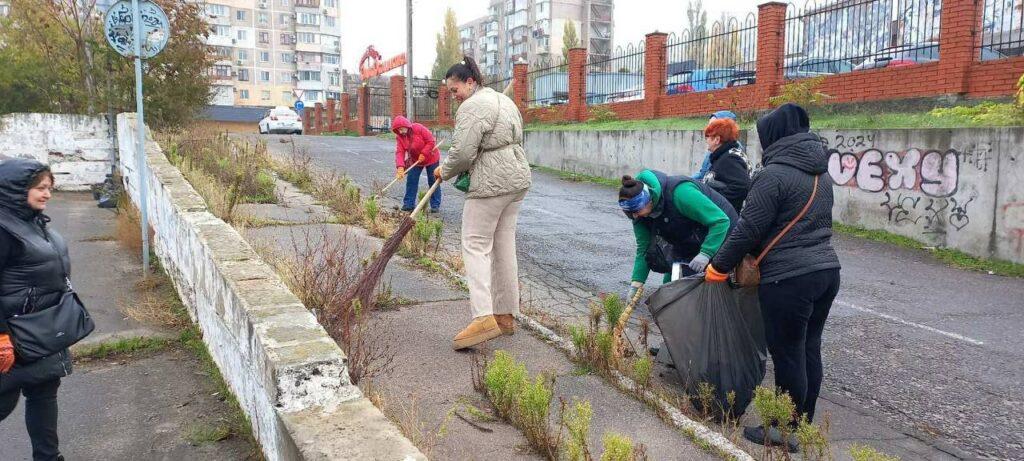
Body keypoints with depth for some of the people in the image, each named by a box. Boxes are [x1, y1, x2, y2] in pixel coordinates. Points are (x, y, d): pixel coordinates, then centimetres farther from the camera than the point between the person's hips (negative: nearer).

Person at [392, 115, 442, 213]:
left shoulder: (419, 128, -24)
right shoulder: (399, 137, -11)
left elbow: (431, 141, -22)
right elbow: (400, 152, -20)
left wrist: (423, 154, -27)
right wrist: (400, 166, -35)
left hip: (431, 158, -4)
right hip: (415, 160, 4)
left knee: (433, 181, 1)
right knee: (411, 181, 0)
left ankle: (435, 205, 8)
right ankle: (409, 204, 9)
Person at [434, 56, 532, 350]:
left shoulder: (472, 106, -12)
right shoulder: (504, 100, 19)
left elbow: (463, 153, -19)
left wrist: (444, 172, 1)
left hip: (491, 182, -10)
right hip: (518, 175, 10)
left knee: (476, 245, -7)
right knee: (504, 245, 11)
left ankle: (484, 318, -16)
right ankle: (506, 316, 15)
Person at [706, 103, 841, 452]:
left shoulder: (774, 174, -14)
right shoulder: (820, 173, 14)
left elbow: (748, 229, -14)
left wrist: (719, 267, -2)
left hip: (789, 279, -9)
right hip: (827, 270, 9)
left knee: (788, 356, 1)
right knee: (810, 350, 16)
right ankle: (804, 422, 27)